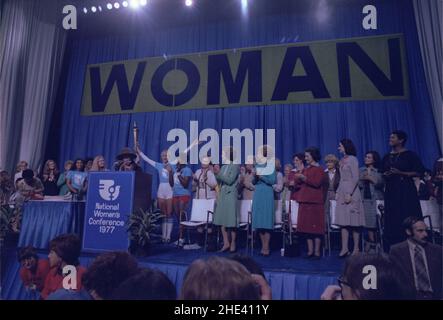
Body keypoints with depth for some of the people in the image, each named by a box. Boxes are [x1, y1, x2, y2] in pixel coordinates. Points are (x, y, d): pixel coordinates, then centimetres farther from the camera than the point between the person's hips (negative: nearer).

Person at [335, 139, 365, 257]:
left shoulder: (352, 159, -6)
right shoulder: (342, 161, 15)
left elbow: (356, 178, -12)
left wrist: (350, 193, -16)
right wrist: (338, 192, 10)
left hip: (351, 192, -7)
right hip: (342, 192, 7)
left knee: (354, 221, -1)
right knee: (343, 221, 4)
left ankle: (356, 249, 7)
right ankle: (344, 248, 8)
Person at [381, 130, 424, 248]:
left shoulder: (410, 155, -1)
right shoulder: (386, 157, 14)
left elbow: (419, 172, -6)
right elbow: (382, 173, 20)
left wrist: (400, 173, -17)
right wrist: (385, 175, -2)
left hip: (406, 191, -4)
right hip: (391, 191, 5)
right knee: (392, 220, 2)